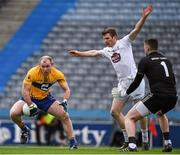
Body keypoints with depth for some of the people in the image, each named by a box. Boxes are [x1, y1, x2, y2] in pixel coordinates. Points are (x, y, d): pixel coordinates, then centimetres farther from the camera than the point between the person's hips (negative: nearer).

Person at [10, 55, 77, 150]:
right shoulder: (32, 73, -27)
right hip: (30, 98, -2)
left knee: (64, 115, -14)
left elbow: (66, 90, -8)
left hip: (46, 98, 2)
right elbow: (25, 91, -25)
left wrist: (64, 102, -26)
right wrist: (31, 106, -30)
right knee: (13, 113, -27)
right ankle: (24, 130, 5)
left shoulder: (57, 74, -16)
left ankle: (73, 143, -4)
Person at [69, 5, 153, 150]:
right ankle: (128, 140, 6)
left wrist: (144, 17, -27)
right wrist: (79, 53, 36)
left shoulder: (124, 42, -2)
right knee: (115, 111, -2)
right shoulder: (107, 50, 16)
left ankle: (145, 140, 8)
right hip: (123, 84, 7)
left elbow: (136, 30, -13)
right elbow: (94, 52, 31)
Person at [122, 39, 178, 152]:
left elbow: (137, 82, 3)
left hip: (158, 96, -6)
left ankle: (132, 146, -22)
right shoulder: (166, 60, 21)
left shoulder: (145, 61, 4)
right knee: (160, 113, 41)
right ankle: (168, 144, 32)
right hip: (173, 98, 6)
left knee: (129, 118, 0)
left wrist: (126, 93, 20)